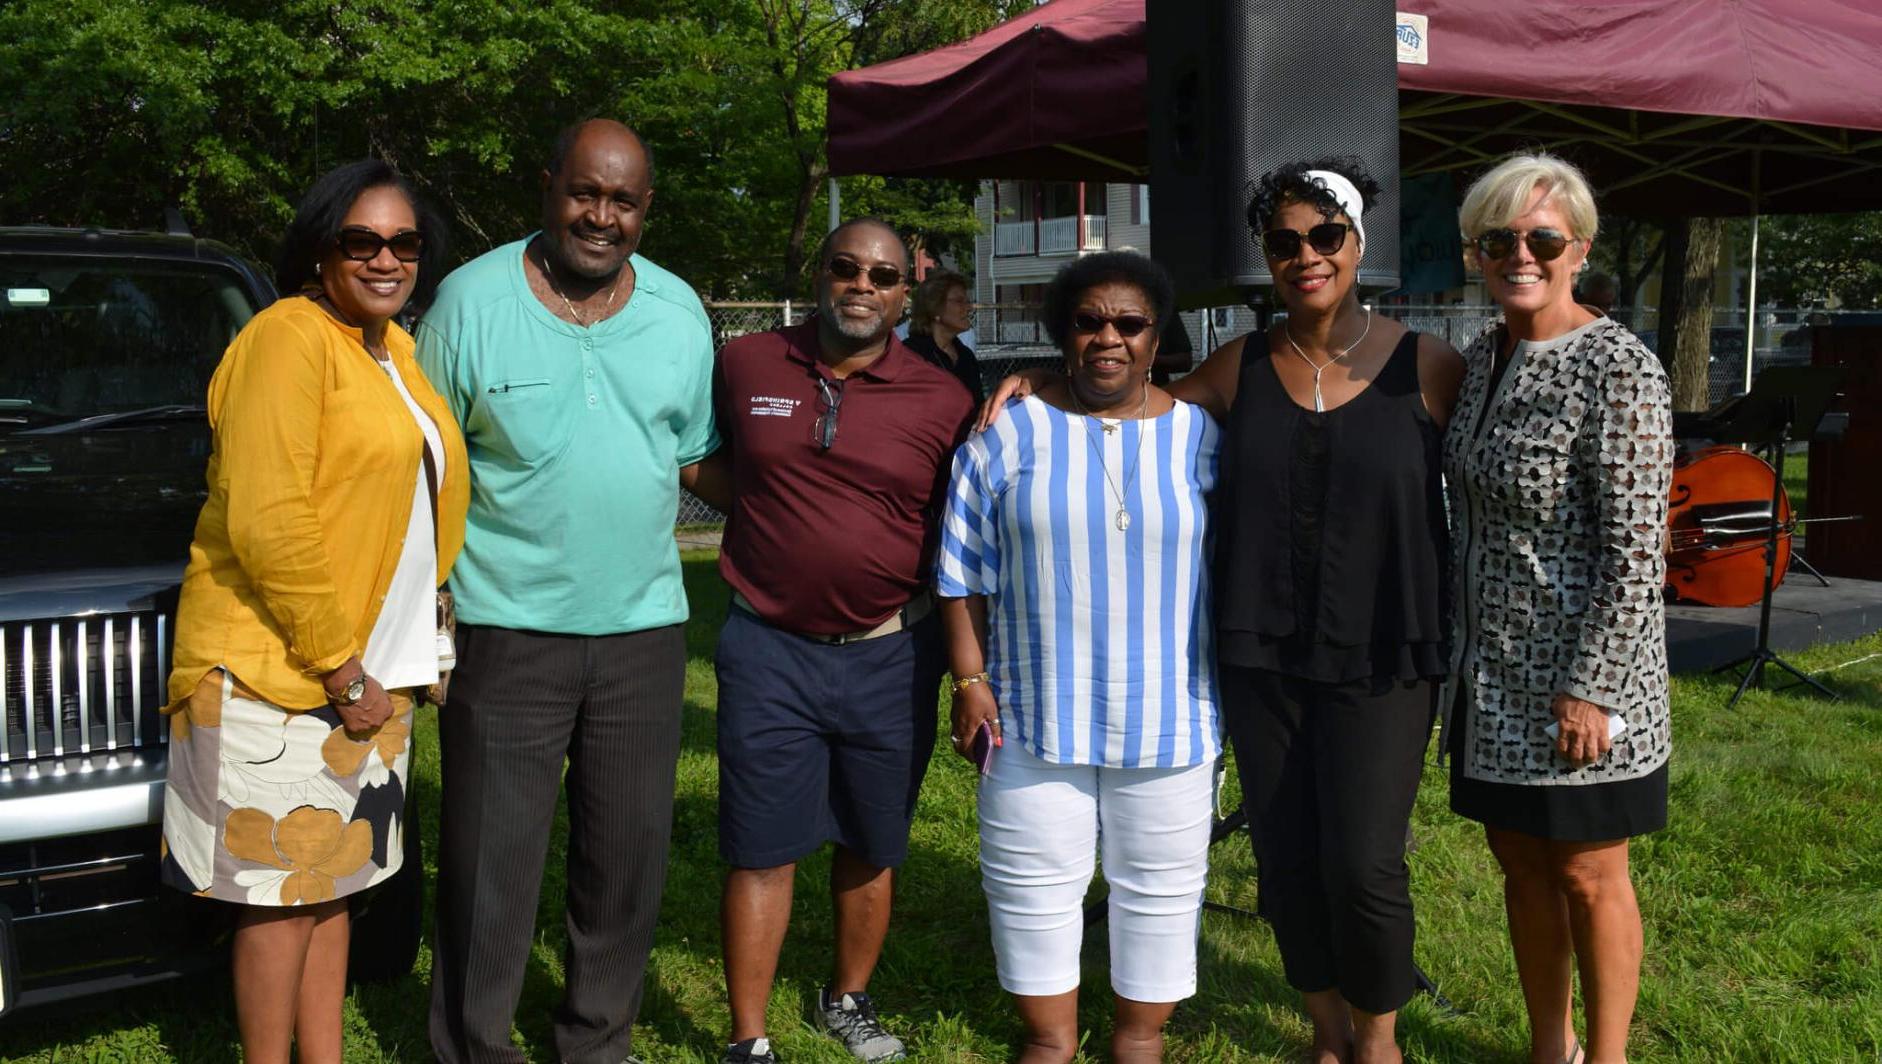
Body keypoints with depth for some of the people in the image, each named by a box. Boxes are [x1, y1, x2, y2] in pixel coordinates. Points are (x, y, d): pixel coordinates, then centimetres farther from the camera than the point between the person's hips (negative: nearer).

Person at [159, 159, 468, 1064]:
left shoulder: (393, 351, 14)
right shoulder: (289, 340, -13)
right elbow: (266, 524, -21)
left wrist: (402, 652, 14)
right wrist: (340, 666, -18)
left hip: (368, 670, 9)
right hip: (275, 672, -8)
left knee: (334, 885, 16)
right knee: (282, 895, 0)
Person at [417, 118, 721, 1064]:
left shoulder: (680, 313, 6)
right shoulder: (473, 299, -4)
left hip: (643, 630, 3)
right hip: (507, 630, -3)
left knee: (629, 856, 12)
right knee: (490, 861, 3)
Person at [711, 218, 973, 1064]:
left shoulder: (941, 402, -3)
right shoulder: (745, 365, -2)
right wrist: (777, 523, 6)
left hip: (892, 654, 1)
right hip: (770, 651, -1)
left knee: (871, 848, 16)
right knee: (760, 851, 3)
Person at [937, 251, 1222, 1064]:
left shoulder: (1199, 438, 2)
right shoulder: (1012, 433, 0)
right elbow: (964, 570, 2)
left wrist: (1230, 694, 5)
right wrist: (970, 678, -4)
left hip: (1167, 717, 1)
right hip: (1038, 716, 0)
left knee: (1159, 888, 10)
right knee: (1034, 886, 7)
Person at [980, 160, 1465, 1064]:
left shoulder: (1427, 368, -2)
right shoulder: (1240, 369, 6)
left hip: (1378, 659, -3)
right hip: (1261, 657, 3)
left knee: (1363, 864, -4)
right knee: (1286, 860, 9)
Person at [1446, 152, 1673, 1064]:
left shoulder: (1617, 368, -16)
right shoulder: (1480, 358, 7)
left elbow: (1636, 550, -18)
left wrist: (1588, 687, -20)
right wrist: (1463, 648, 15)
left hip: (1579, 677, -7)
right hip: (1495, 672, 7)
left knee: (1587, 874, 6)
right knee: (1521, 863, 17)